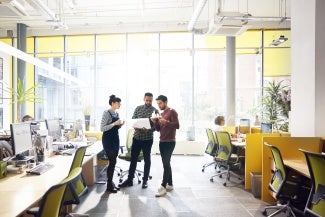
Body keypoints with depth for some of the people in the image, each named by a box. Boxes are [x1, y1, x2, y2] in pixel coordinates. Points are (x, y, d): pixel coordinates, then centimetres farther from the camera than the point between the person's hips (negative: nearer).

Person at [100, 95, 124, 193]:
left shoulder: (117, 113, 11)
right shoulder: (106, 113, -13)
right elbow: (102, 128, -18)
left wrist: (120, 125, 1)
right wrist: (114, 123, -24)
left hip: (116, 139, 8)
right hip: (108, 140, -8)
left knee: (113, 162, 11)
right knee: (112, 162, -5)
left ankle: (111, 182, 23)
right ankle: (109, 186, 8)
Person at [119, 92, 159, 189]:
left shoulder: (155, 111, -4)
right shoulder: (138, 108, 6)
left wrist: (149, 129, -26)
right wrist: (135, 126, -14)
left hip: (148, 138, -3)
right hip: (137, 137, 3)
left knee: (147, 160, 9)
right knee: (133, 158, 10)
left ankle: (145, 180, 22)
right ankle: (129, 179, 22)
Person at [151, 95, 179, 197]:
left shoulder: (172, 112, -6)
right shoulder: (161, 114, 17)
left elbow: (177, 125, -15)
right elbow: (158, 128, 15)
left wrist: (166, 122, -27)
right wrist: (155, 122, -3)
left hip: (169, 142, -8)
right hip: (162, 142, 8)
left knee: (166, 164, -9)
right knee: (166, 163, 11)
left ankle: (163, 187, -6)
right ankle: (170, 185, 20)